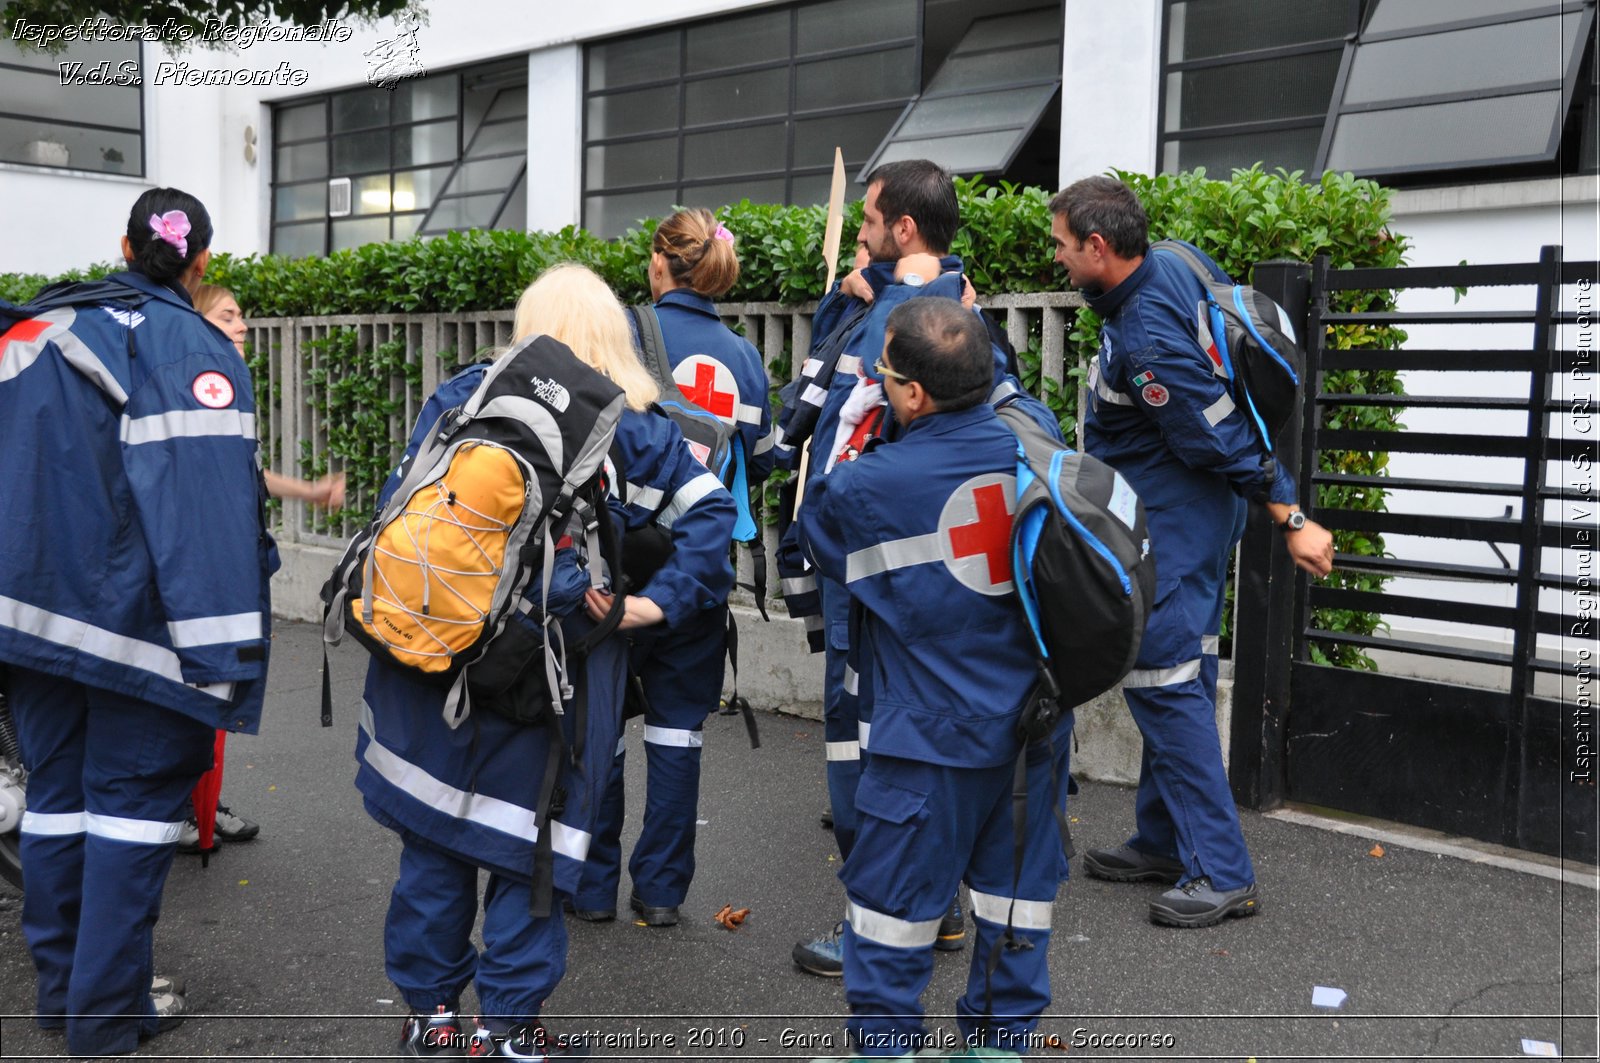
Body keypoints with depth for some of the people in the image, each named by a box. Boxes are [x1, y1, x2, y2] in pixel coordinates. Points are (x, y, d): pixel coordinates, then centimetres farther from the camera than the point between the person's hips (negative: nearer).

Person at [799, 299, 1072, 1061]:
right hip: (1038, 719, 5)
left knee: (892, 893, 11)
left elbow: (812, 536, 3)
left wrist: (843, 448, 12)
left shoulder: (867, 486, -18)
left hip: (933, 733, -5)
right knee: (1018, 884, 17)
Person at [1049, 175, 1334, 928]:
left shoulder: (1145, 338, -26)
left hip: (1171, 525, -11)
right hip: (1186, 517, 11)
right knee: (1172, 678, 16)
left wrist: (1292, 521, -20)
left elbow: (1221, 436, -24)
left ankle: (1221, 871, 0)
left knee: (1164, 682, -7)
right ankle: (1164, 840, 27)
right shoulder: (1165, 268, 4)